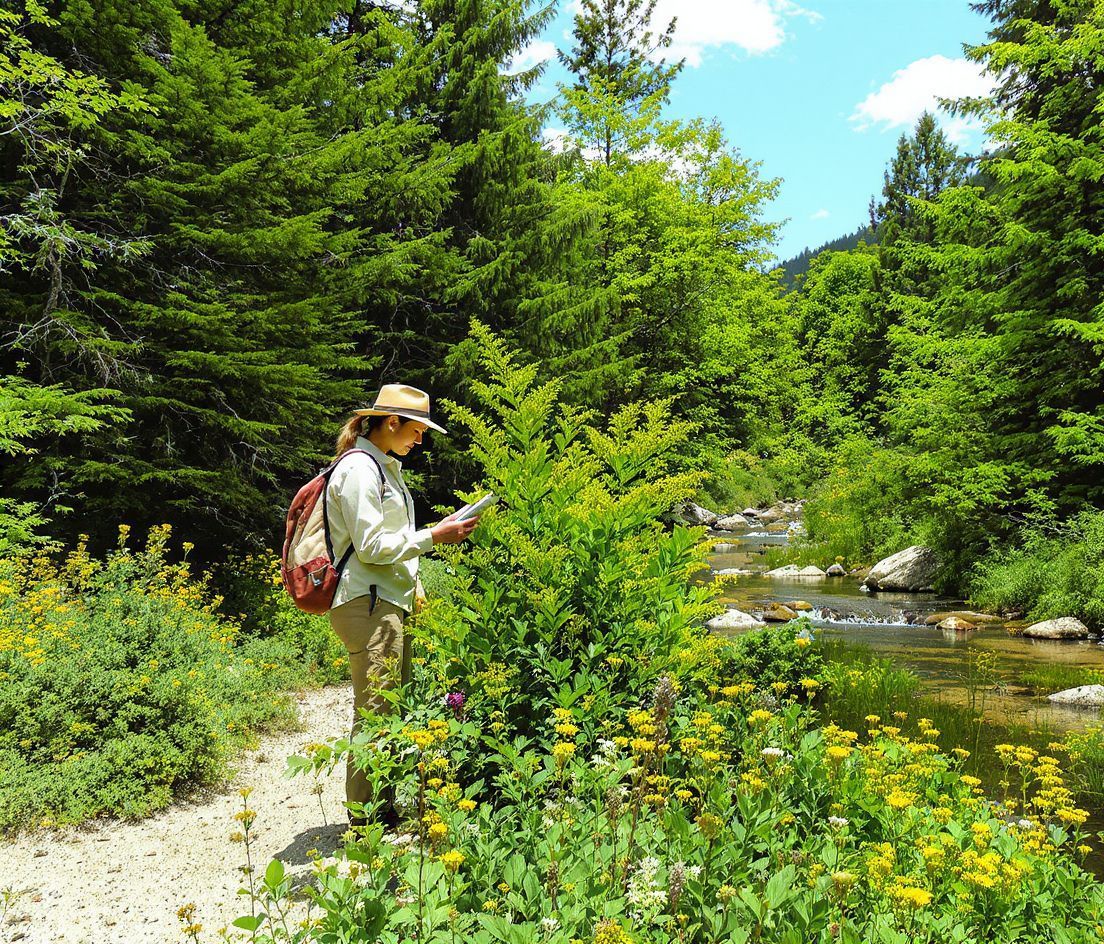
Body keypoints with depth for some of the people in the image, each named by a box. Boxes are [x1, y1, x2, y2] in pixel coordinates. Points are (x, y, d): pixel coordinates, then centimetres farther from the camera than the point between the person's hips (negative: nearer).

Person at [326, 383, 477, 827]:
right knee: (374, 712, -7)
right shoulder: (359, 468, -10)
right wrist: (432, 536, -12)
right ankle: (364, 816, 2)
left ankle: (385, 807, 18)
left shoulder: (385, 467, 21)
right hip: (367, 605, -10)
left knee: (395, 710, 11)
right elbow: (370, 545, -16)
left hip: (388, 603, 10)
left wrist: (413, 587, 18)